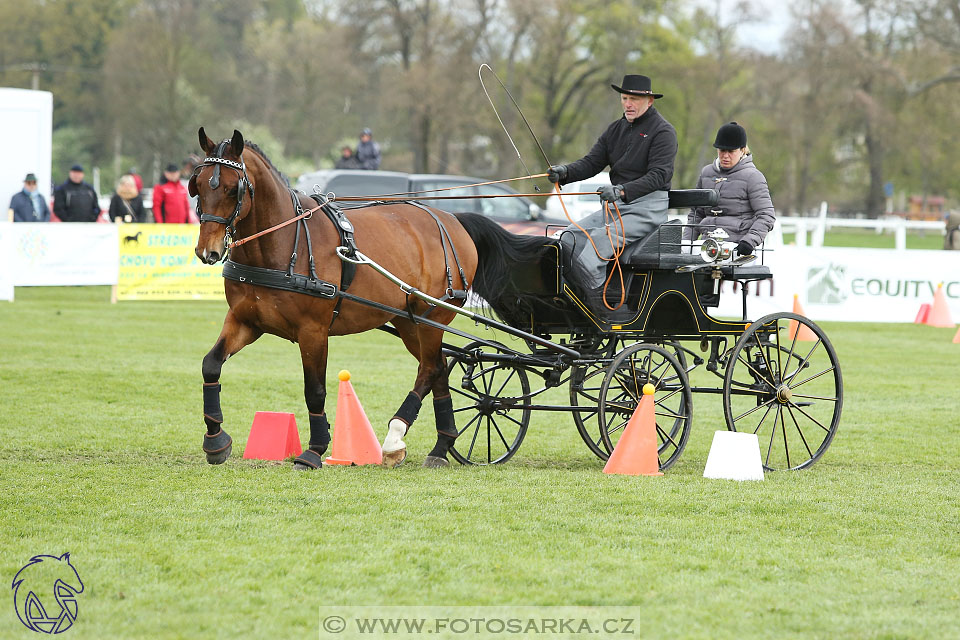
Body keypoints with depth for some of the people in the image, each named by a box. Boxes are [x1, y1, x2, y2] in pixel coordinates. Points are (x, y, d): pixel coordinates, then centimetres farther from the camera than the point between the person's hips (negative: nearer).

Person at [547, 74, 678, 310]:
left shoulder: (663, 131, -7)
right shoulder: (616, 129, 16)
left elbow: (659, 175, -19)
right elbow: (592, 162, 9)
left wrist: (622, 190, -33)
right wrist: (565, 172, -13)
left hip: (648, 206, -8)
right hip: (616, 204, 8)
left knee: (600, 237, -29)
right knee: (569, 237, -8)